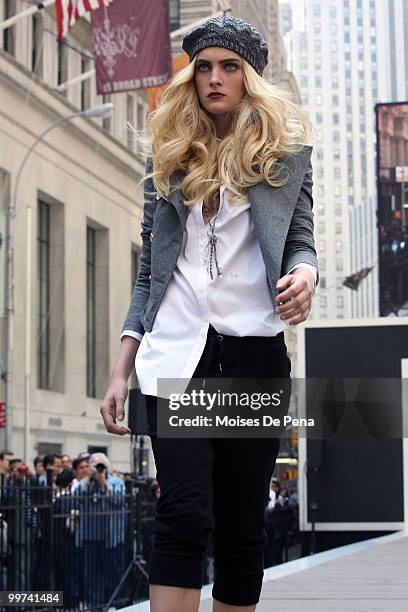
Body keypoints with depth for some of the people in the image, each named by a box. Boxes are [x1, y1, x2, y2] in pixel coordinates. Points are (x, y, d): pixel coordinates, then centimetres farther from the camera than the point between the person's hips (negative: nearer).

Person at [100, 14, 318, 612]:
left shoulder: (287, 149, 10)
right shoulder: (169, 157, 13)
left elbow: (301, 241, 9)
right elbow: (149, 267, 14)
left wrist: (305, 273, -17)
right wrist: (121, 370, 8)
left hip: (256, 349, 0)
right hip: (176, 349, 0)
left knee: (243, 523, 2)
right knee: (184, 515, -13)